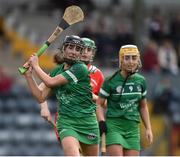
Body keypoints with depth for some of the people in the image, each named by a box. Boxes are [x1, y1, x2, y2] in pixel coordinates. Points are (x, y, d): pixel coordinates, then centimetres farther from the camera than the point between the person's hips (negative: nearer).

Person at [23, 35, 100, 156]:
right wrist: (28, 75, -1)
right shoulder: (57, 71, 6)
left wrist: (36, 66, -5)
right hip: (66, 122, 2)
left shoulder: (81, 69, -12)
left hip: (88, 123, -2)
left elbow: (51, 82, -17)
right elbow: (41, 97, 4)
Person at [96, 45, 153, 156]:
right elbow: (99, 104, 0)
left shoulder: (141, 81, 8)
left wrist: (148, 129, 13)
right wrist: (101, 121, -17)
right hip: (114, 126, -4)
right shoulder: (111, 81, -6)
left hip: (133, 128, 4)